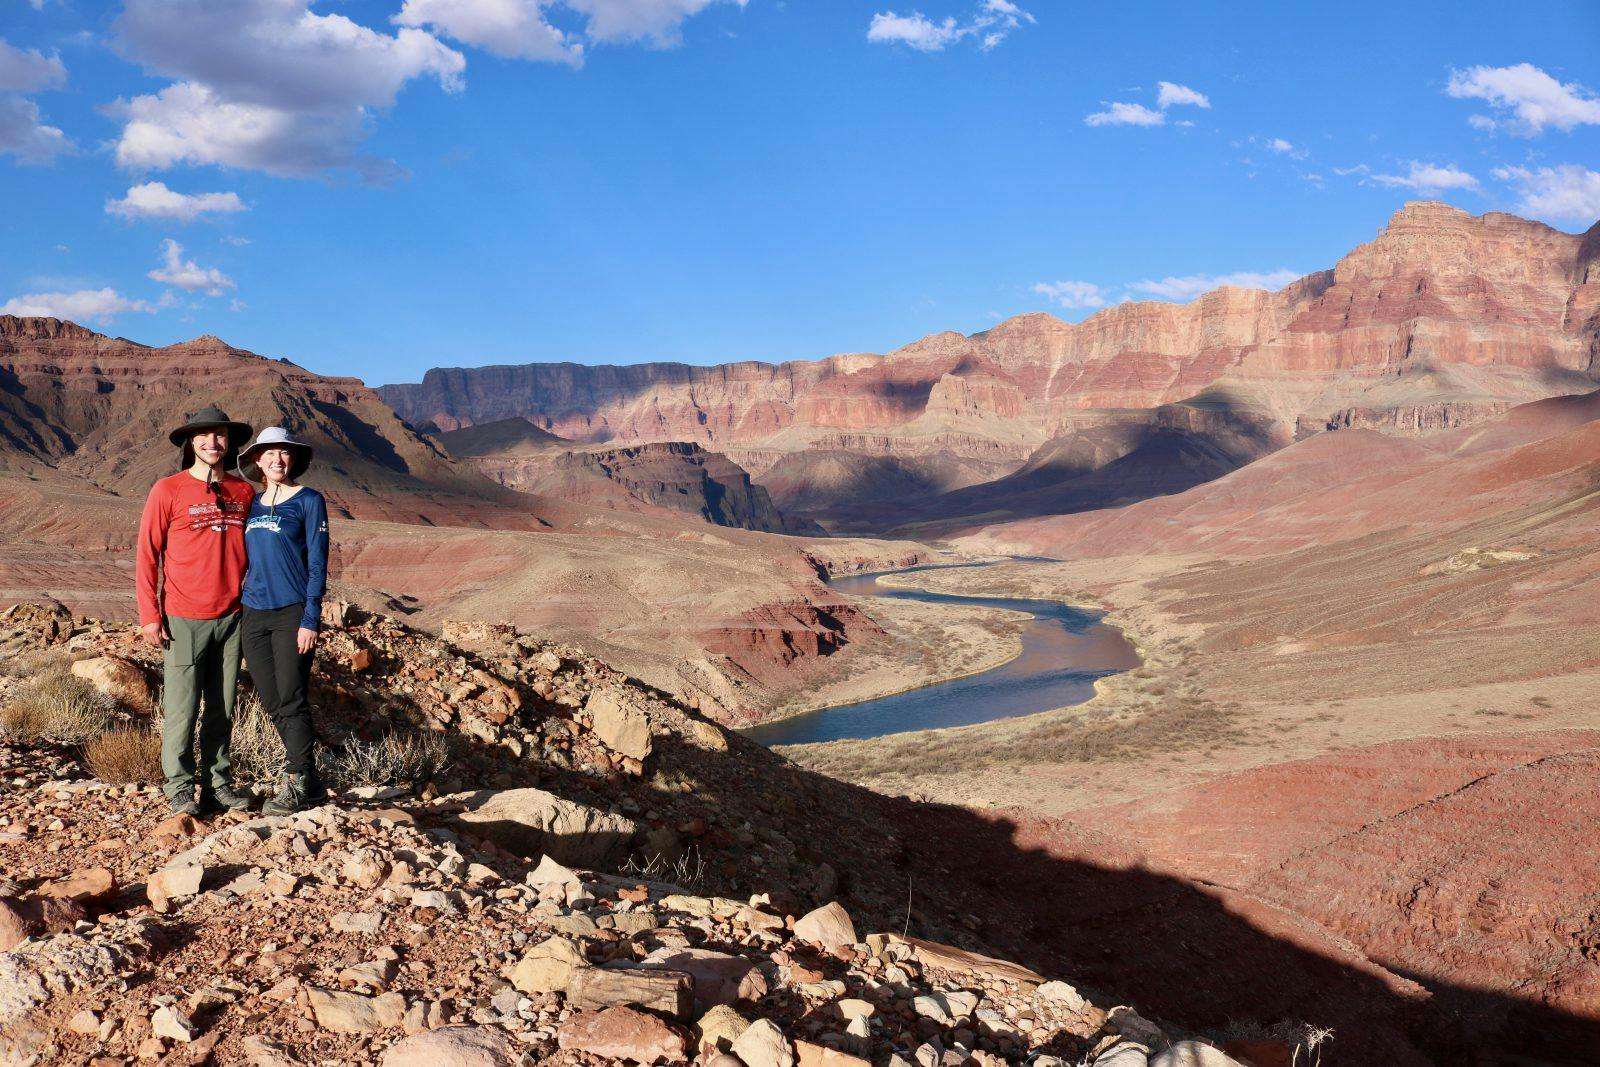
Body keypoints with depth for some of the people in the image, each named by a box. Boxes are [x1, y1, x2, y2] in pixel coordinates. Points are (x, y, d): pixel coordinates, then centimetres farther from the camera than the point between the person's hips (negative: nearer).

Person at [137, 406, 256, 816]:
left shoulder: (244, 492, 8)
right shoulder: (167, 491, -4)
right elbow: (147, 556, -3)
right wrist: (150, 615, -7)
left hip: (231, 618, 4)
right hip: (183, 621, -4)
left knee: (222, 709, 9)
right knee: (182, 709, -1)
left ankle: (217, 783, 19)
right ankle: (180, 787, 10)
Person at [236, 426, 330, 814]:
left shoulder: (308, 501, -3)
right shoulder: (250, 504, 12)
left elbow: (317, 564, -7)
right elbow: (242, 559, 17)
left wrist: (310, 621, -13)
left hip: (292, 614, -6)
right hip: (254, 615, 6)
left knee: (291, 701, -4)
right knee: (273, 704, 8)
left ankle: (299, 785, 7)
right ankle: (310, 785, 17)